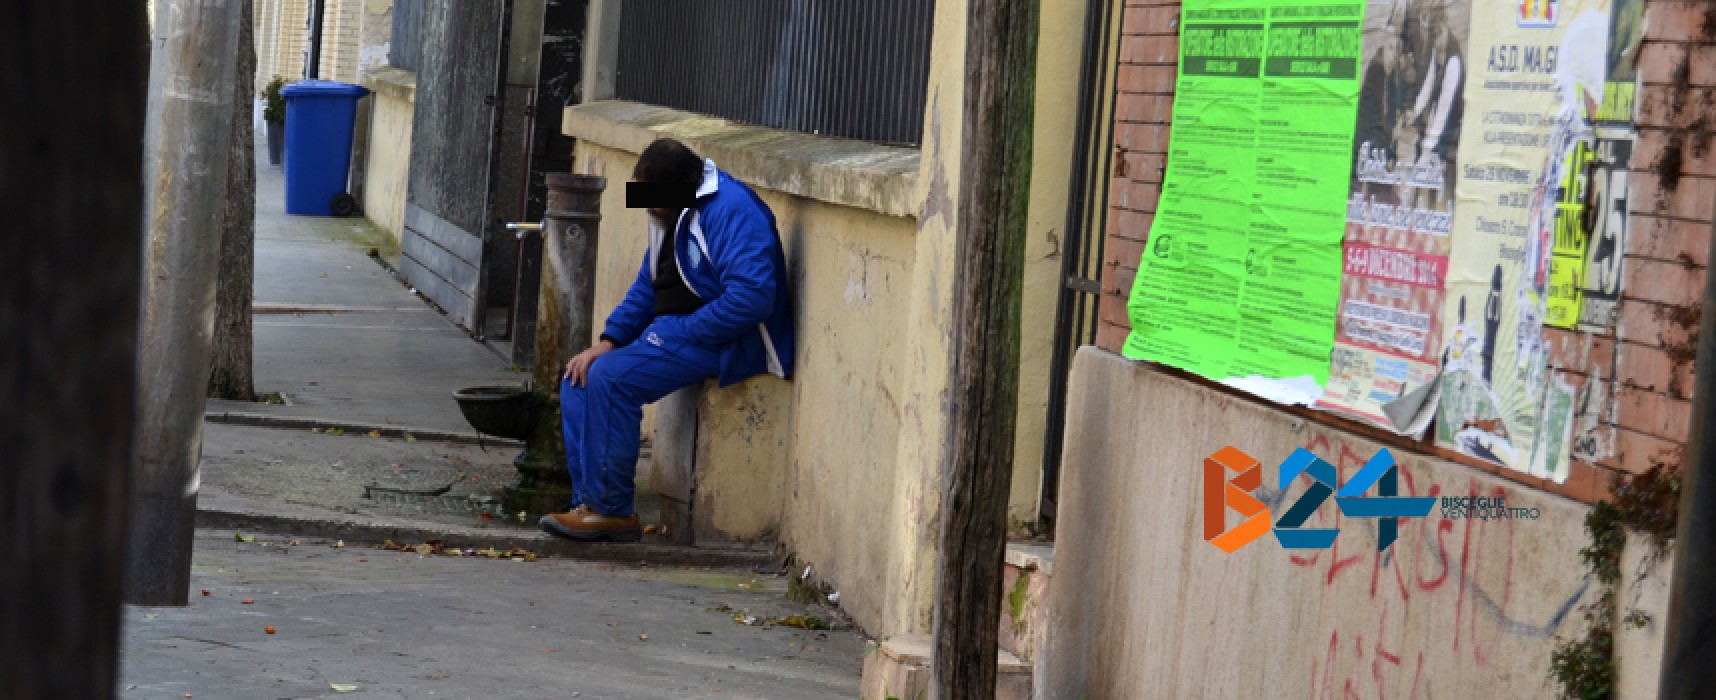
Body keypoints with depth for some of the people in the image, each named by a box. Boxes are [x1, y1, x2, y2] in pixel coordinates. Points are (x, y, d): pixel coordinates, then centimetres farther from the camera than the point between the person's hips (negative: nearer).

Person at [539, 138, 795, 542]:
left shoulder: (730, 209, -18)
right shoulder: (670, 214, 14)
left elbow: (752, 297, -28)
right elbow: (647, 289, 21)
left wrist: (680, 332, -21)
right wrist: (607, 341, 6)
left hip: (722, 341, -11)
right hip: (673, 333, 11)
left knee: (612, 377, -25)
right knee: (578, 380, 1)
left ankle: (612, 511, -16)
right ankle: (589, 505, -1)